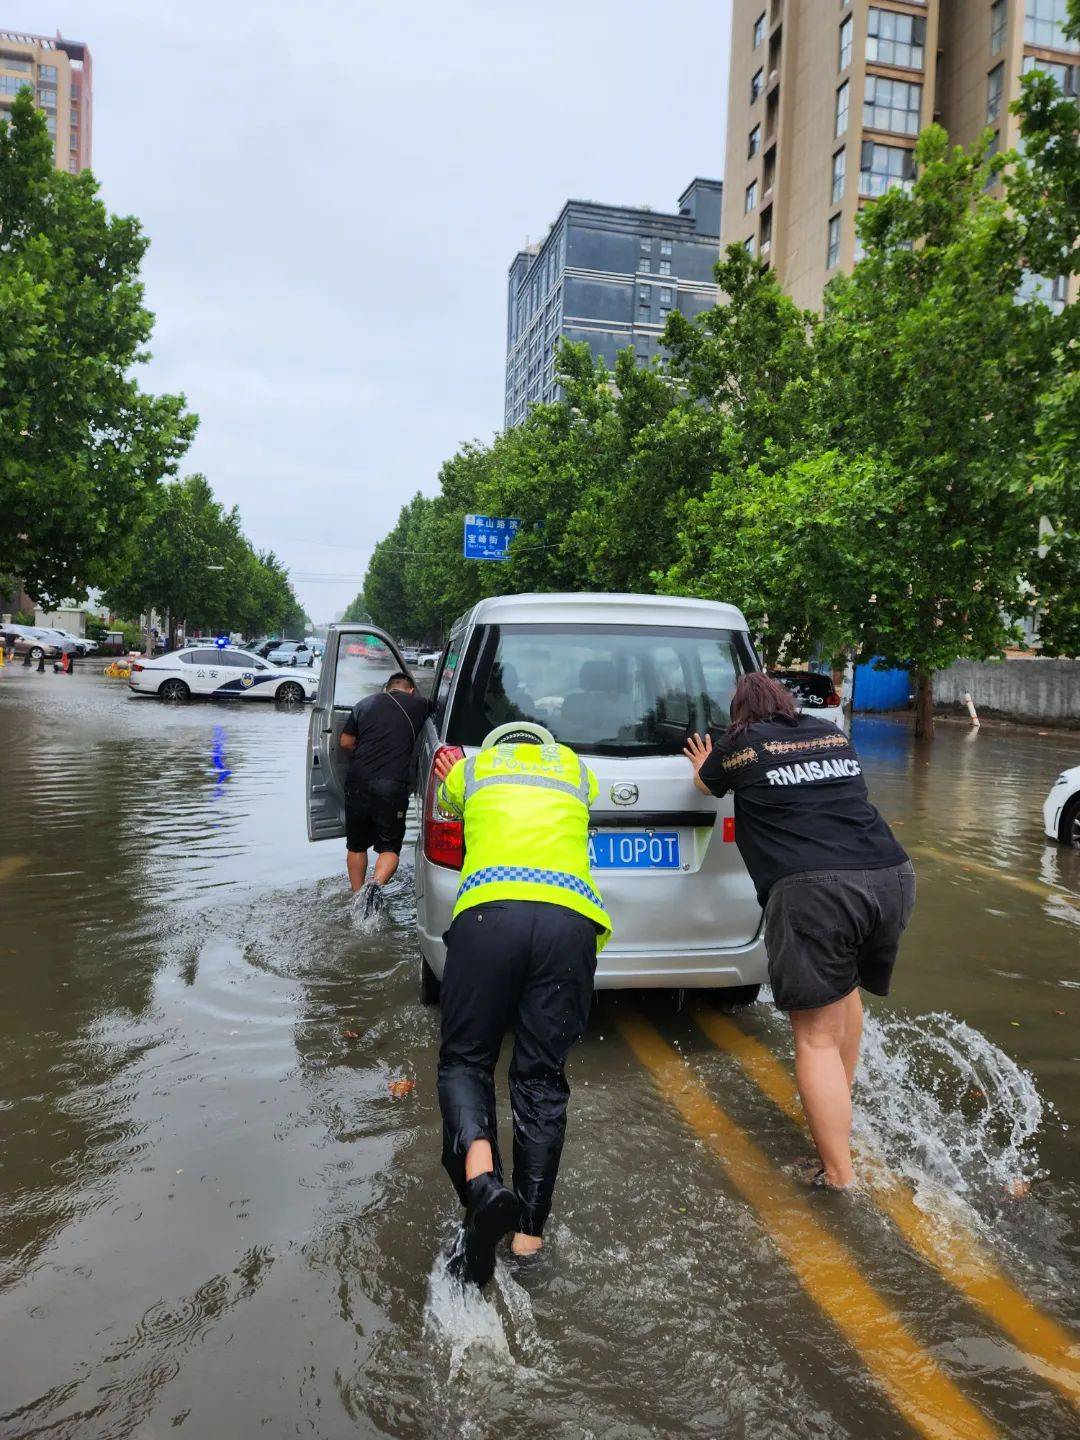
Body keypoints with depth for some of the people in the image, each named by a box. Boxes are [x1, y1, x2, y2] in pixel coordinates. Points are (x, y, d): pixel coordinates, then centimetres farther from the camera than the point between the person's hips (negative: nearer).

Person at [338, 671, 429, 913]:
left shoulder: (365, 703, 13)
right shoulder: (417, 704, 7)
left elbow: (345, 742, 15)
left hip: (358, 782, 3)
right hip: (392, 786, -3)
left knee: (356, 846, 19)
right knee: (390, 847, 8)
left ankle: (357, 898, 25)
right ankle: (376, 884, -17)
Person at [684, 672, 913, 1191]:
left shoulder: (743, 745, 7)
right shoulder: (833, 736, 20)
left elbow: (705, 784, 29)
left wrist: (704, 767, 53)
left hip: (812, 890, -6)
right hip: (892, 876, 6)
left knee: (817, 1037, 2)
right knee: (845, 988, 29)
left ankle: (839, 1175, 1)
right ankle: (839, 1109, 42)